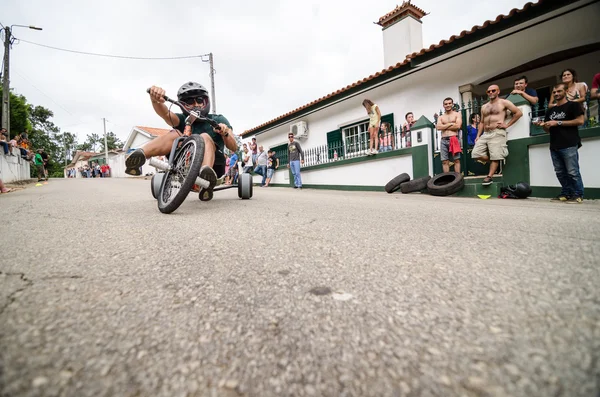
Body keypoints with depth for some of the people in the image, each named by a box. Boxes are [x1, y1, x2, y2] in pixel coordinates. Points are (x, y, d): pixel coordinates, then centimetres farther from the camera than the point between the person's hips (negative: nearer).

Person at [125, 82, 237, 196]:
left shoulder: (218, 120, 7)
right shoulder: (183, 120, 11)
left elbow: (234, 148, -3)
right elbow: (165, 114, -12)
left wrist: (225, 134, -23)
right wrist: (155, 100, -34)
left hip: (214, 164, -2)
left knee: (205, 137, -25)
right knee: (175, 134, -15)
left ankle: (206, 173, -54)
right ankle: (140, 154, -40)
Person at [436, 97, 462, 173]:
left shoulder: (457, 114, 9)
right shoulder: (441, 117, 17)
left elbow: (458, 126, -8)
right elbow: (438, 127, -2)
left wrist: (444, 126, -1)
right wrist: (450, 124, -4)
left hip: (454, 139, -3)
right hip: (443, 140, 3)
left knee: (456, 160, -5)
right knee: (445, 161, -1)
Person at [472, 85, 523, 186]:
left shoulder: (504, 103, 5)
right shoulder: (484, 107, 21)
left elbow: (519, 113, 2)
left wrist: (507, 125, -3)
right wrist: (478, 135, 11)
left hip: (497, 133, -6)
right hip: (485, 134, 6)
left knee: (495, 157, -10)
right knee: (476, 154, -6)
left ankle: (489, 177, -7)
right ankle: (494, 162, 14)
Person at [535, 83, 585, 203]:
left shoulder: (572, 105, 5)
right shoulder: (550, 111, 22)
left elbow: (580, 121, -7)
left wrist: (558, 122, -11)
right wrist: (542, 125, 1)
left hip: (569, 145, -6)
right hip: (554, 146, 6)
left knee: (572, 172, -8)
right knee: (560, 172, 7)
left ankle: (578, 195, -1)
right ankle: (566, 193, 14)